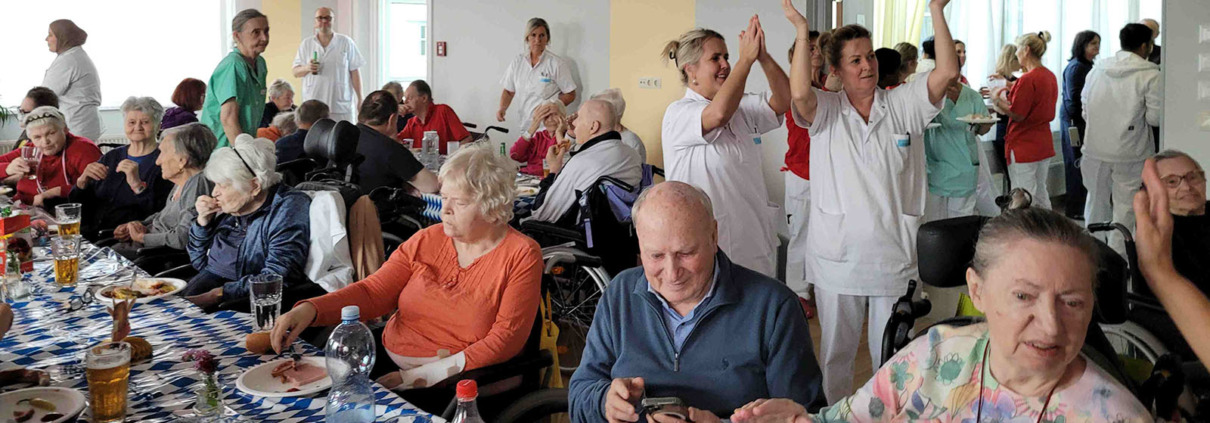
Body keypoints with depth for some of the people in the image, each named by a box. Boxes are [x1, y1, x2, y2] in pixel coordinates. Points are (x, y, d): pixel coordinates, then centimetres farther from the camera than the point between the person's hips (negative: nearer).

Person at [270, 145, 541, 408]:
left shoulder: (521, 257, -7)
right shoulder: (426, 241, 7)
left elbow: (506, 339, -12)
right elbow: (372, 291, 3)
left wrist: (428, 375, -18)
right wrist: (310, 309, -16)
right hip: (389, 364, 5)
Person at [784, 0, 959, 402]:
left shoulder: (903, 105, 3)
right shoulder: (825, 111, -1)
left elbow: (947, 71, -9)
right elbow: (799, 93, -22)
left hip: (894, 255, 1)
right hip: (838, 258, -1)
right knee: (836, 349, 13)